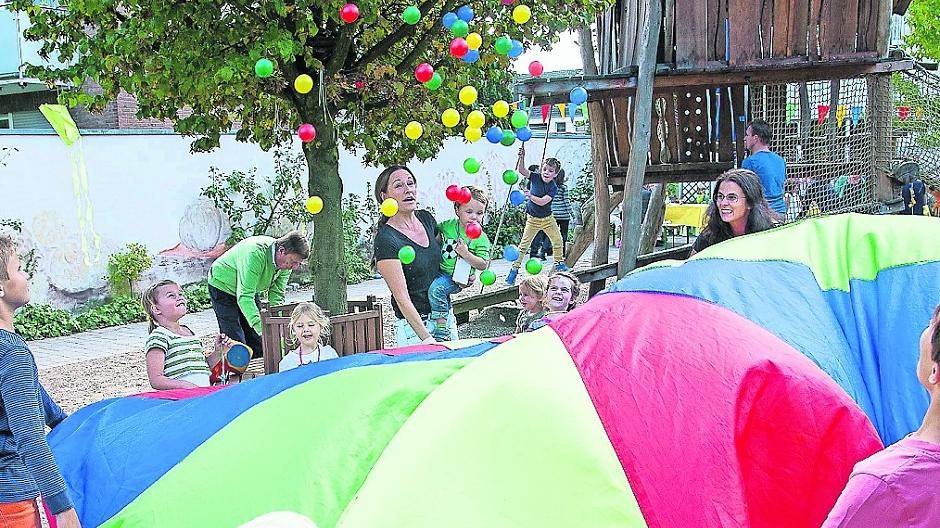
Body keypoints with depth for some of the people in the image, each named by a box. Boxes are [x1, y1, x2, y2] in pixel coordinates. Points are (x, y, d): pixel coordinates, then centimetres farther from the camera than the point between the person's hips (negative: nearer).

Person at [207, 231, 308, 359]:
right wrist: (262, 328, -47)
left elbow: (277, 295, -11)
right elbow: (244, 297, -41)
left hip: (248, 288, 7)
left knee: (257, 344, 4)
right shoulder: (255, 254, -40)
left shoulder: (286, 261, -16)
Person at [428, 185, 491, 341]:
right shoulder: (448, 225, 1)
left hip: (457, 278, -6)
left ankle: (442, 327, -25)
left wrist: (465, 253, -24)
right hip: (440, 270, 6)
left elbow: (483, 265, -13)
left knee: (436, 288, -28)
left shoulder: (481, 239, -10)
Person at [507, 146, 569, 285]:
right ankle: (515, 268, -3)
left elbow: (542, 202, -27)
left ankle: (558, 263, 26)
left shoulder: (553, 188, -16)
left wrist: (530, 196, -41)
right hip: (532, 219, -1)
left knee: (558, 241, 4)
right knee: (524, 245, -6)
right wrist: (522, 157, -36)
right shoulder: (535, 177, -10)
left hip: (547, 218, 1)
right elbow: (521, 170, -21)